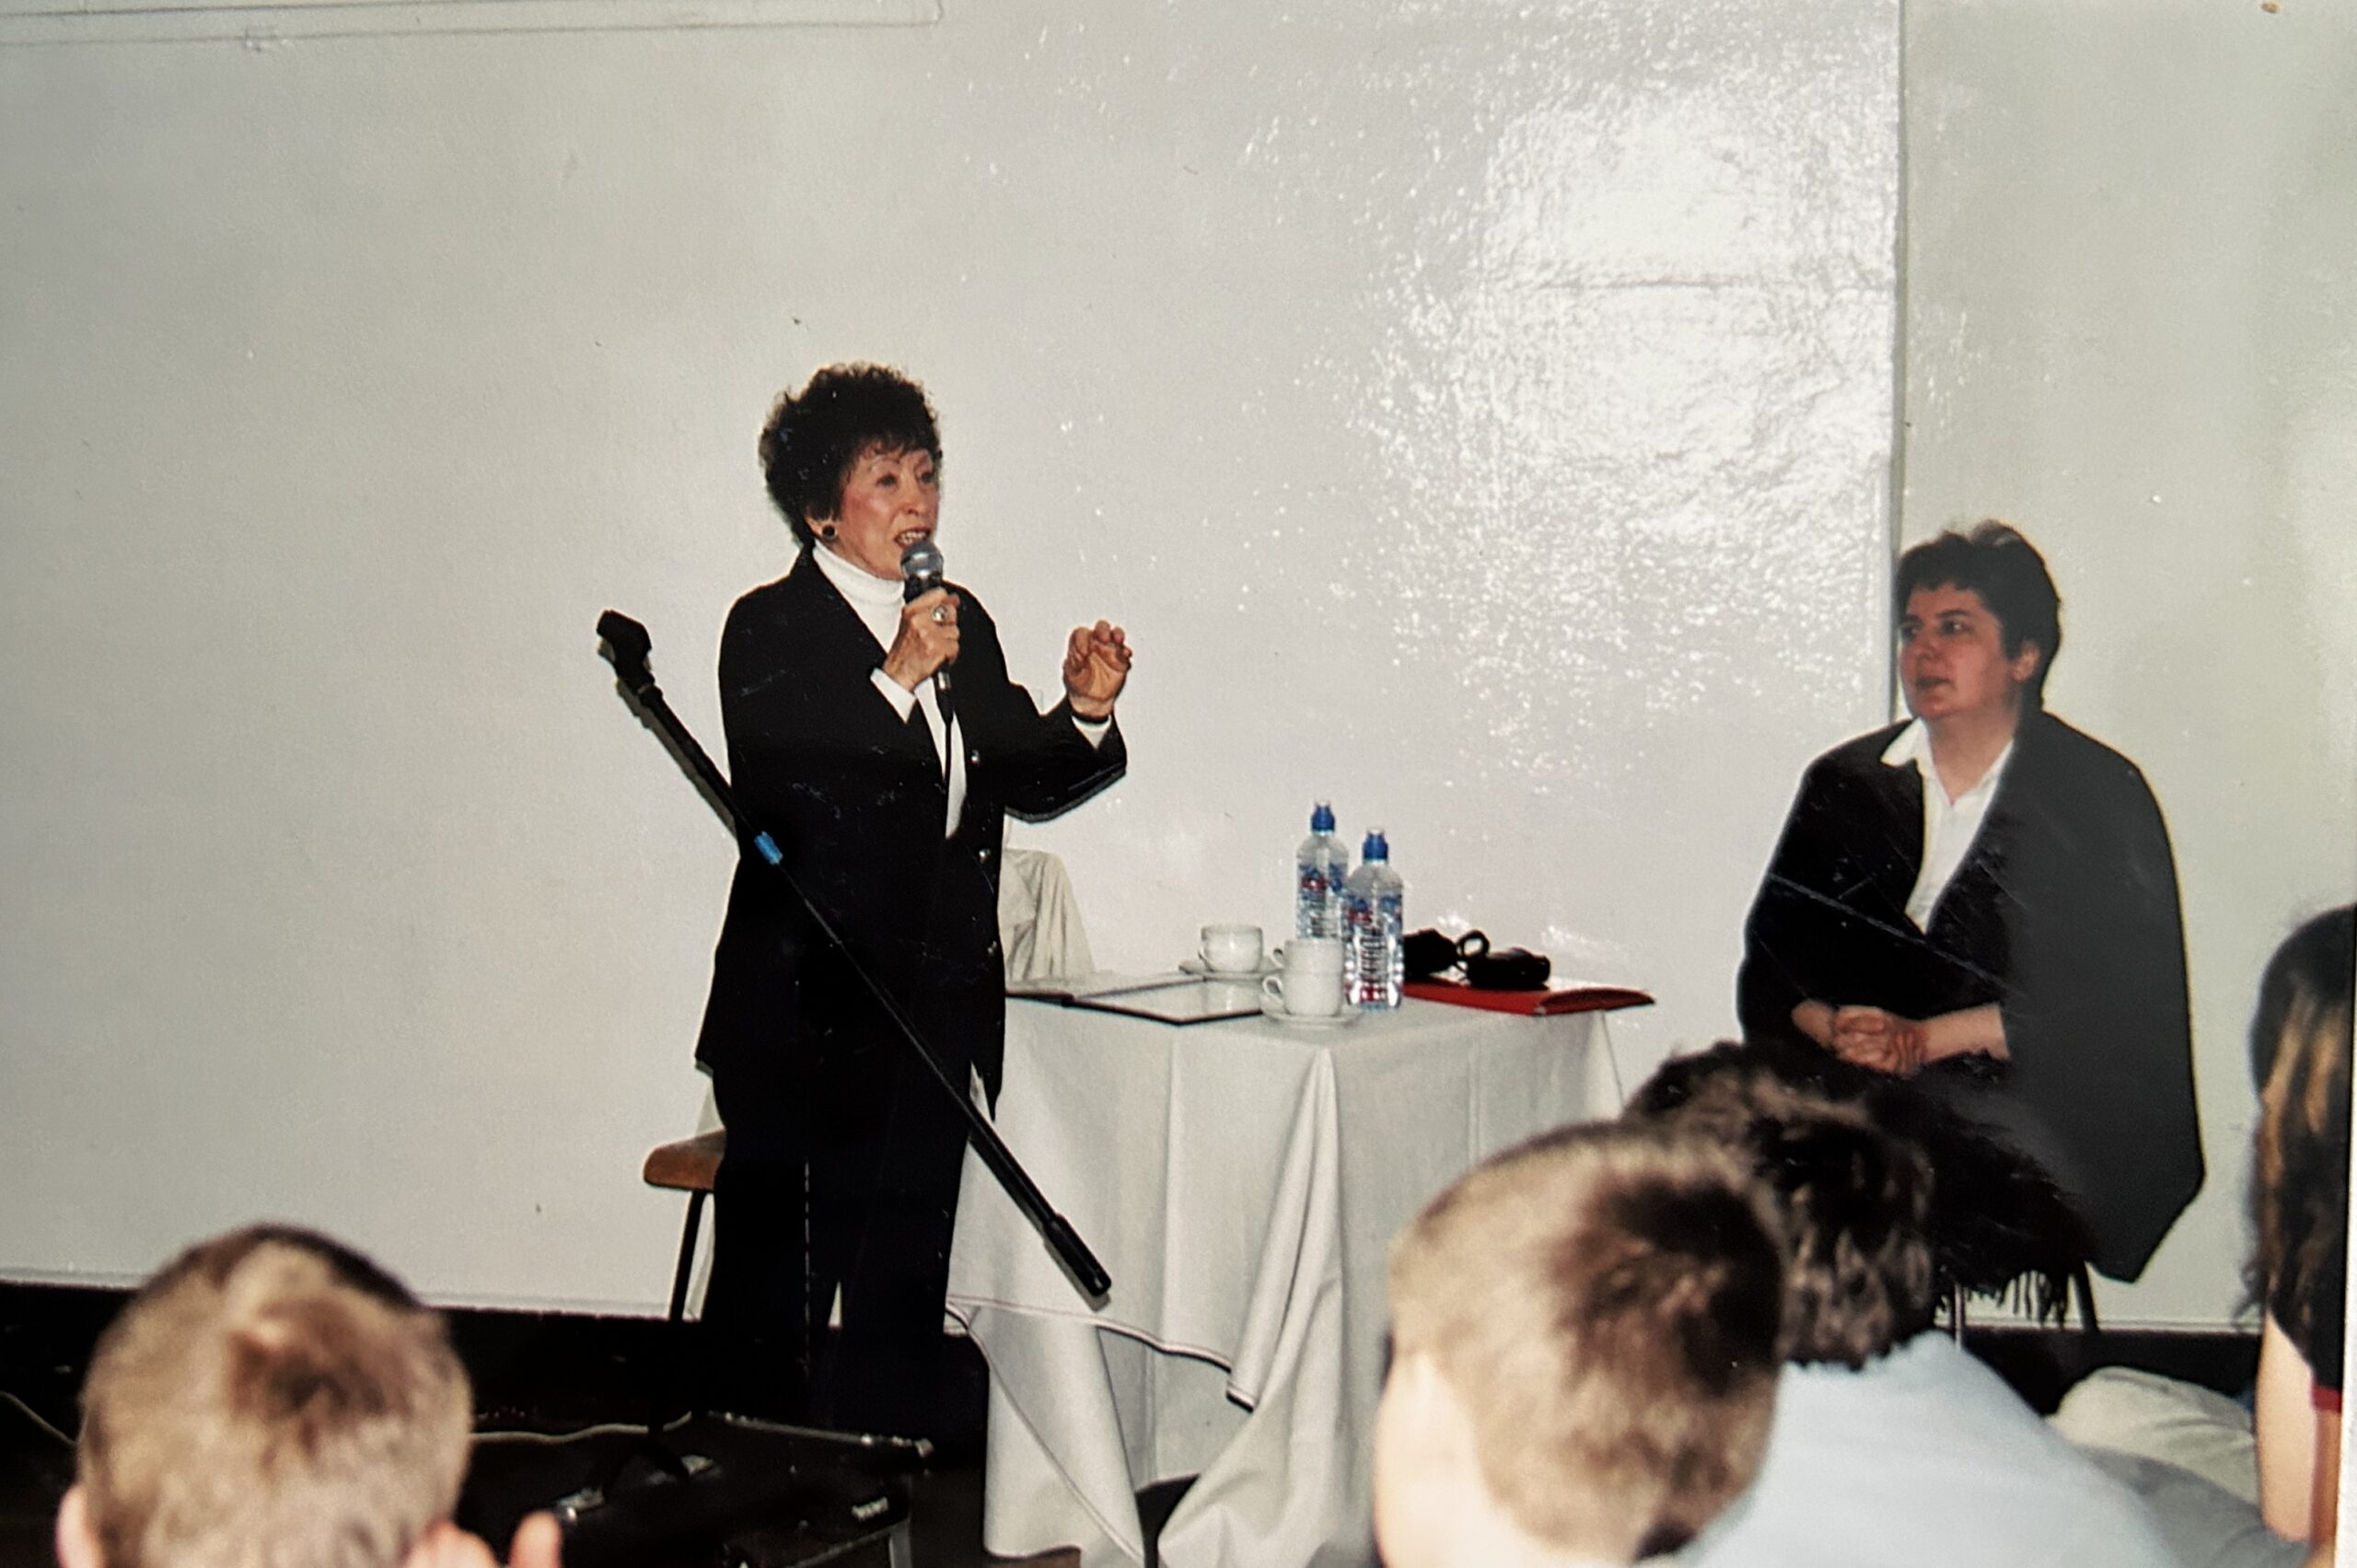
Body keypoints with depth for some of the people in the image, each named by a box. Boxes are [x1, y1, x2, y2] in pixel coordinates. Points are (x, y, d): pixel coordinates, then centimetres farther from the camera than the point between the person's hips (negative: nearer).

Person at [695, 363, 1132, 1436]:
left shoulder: (962, 626, 13)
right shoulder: (770, 628, -7)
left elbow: (1023, 781, 16)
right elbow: (777, 792, -21)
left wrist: (1086, 712, -3)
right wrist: (894, 680, -27)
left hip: (933, 1013, 6)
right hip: (804, 1015, -6)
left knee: (904, 1287, 14)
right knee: (775, 1293, 0)